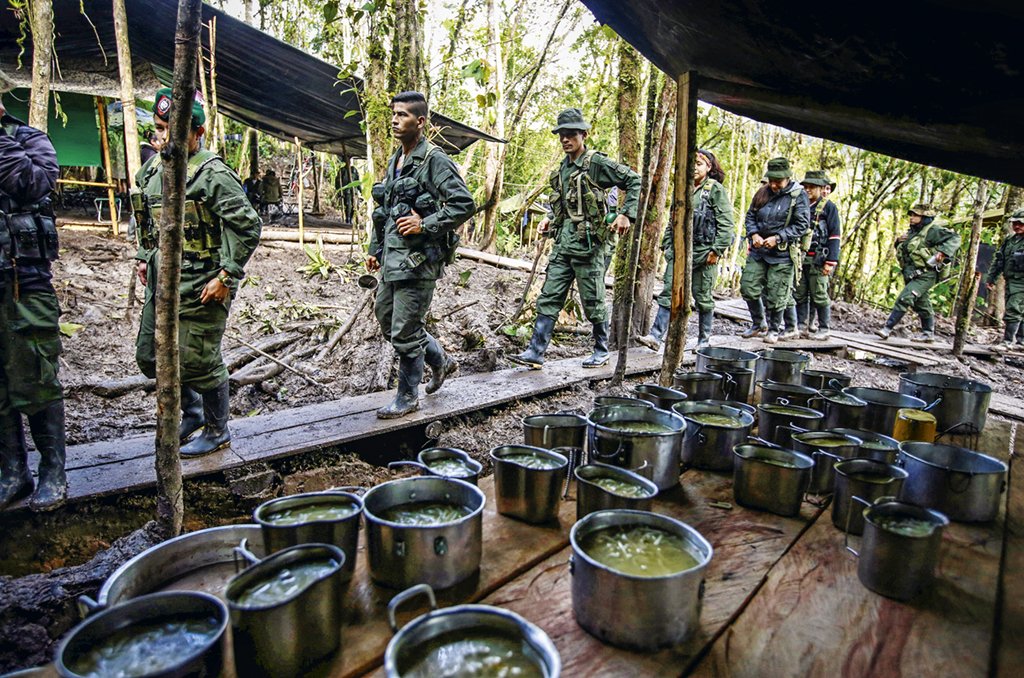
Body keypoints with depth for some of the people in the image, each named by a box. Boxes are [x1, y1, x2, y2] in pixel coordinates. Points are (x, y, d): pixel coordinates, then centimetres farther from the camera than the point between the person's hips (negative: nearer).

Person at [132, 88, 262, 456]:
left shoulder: (213, 174, -15)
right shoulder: (152, 169, 11)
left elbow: (248, 226, -20)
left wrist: (227, 276, -20)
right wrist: (143, 258, 18)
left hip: (199, 289, -9)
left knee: (199, 362, 0)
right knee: (150, 356, 17)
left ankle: (217, 432, 20)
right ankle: (192, 414, 37)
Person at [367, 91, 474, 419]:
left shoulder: (434, 161, -11)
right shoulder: (395, 161, 16)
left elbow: (464, 204, -18)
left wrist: (425, 224, -20)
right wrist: (375, 249, 20)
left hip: (417, 262, -9)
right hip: (392, 260, 10)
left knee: (405, 332, -2)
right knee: (387, 321, 19)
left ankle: (407, 397, 16)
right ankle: (441, 361, 36)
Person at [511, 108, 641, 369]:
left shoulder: (597, 163, -7)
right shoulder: (562, 168, 15)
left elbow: (634, 181, -7)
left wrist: (626, 214, -14)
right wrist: (549, 218, 14)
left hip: (588, 245, -7)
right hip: (563, 243, 7)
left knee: (593, 301, 4)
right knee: (548, 298, 3)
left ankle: (602, 350, 21)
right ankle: (535, 352, 6)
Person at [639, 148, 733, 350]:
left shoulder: (715, 190, -2)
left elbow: (726, 223, -8)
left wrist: (717, 250, -13)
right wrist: (667, 245, 14)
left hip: (703, 253, -4)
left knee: (703, 297, 6)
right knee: (668, 293, -4)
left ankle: (704, 340, 19)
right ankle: (656, 336, -8)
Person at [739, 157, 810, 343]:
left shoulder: (798, 196, -6)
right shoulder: (762, 193, 8)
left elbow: (802, 224, -9)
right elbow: (750, 217, 13)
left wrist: (778, 238, -18)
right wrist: (754, 234, -6)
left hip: (782, 253, -5)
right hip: (758, 250, 5)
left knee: (776, 295, 0)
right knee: (748, 286, 3)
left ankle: (774, 330, 20)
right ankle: (759, 323, 23)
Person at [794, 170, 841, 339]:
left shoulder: (829, 207, 0)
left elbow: (835, 236, -5)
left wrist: (831, 261, -12)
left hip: (818, 259, -5)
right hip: (800, 257, 5)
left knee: (819, 296, -2)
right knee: (799, 295, 7)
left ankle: (824, 330, 7)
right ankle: (802, 326, 15)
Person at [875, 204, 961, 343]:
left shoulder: (932, 230, -11)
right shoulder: (912, 231, 14)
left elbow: (954, 238, -19)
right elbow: (901, 249, 27)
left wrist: (942, 252, -32)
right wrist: (899, 241, 6)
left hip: (925, 276, -10)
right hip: (911, 275, 10)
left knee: (904, 299, -19)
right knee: (921, 304, 17)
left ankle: (887, 329, -21)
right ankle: (928, 334, 29)